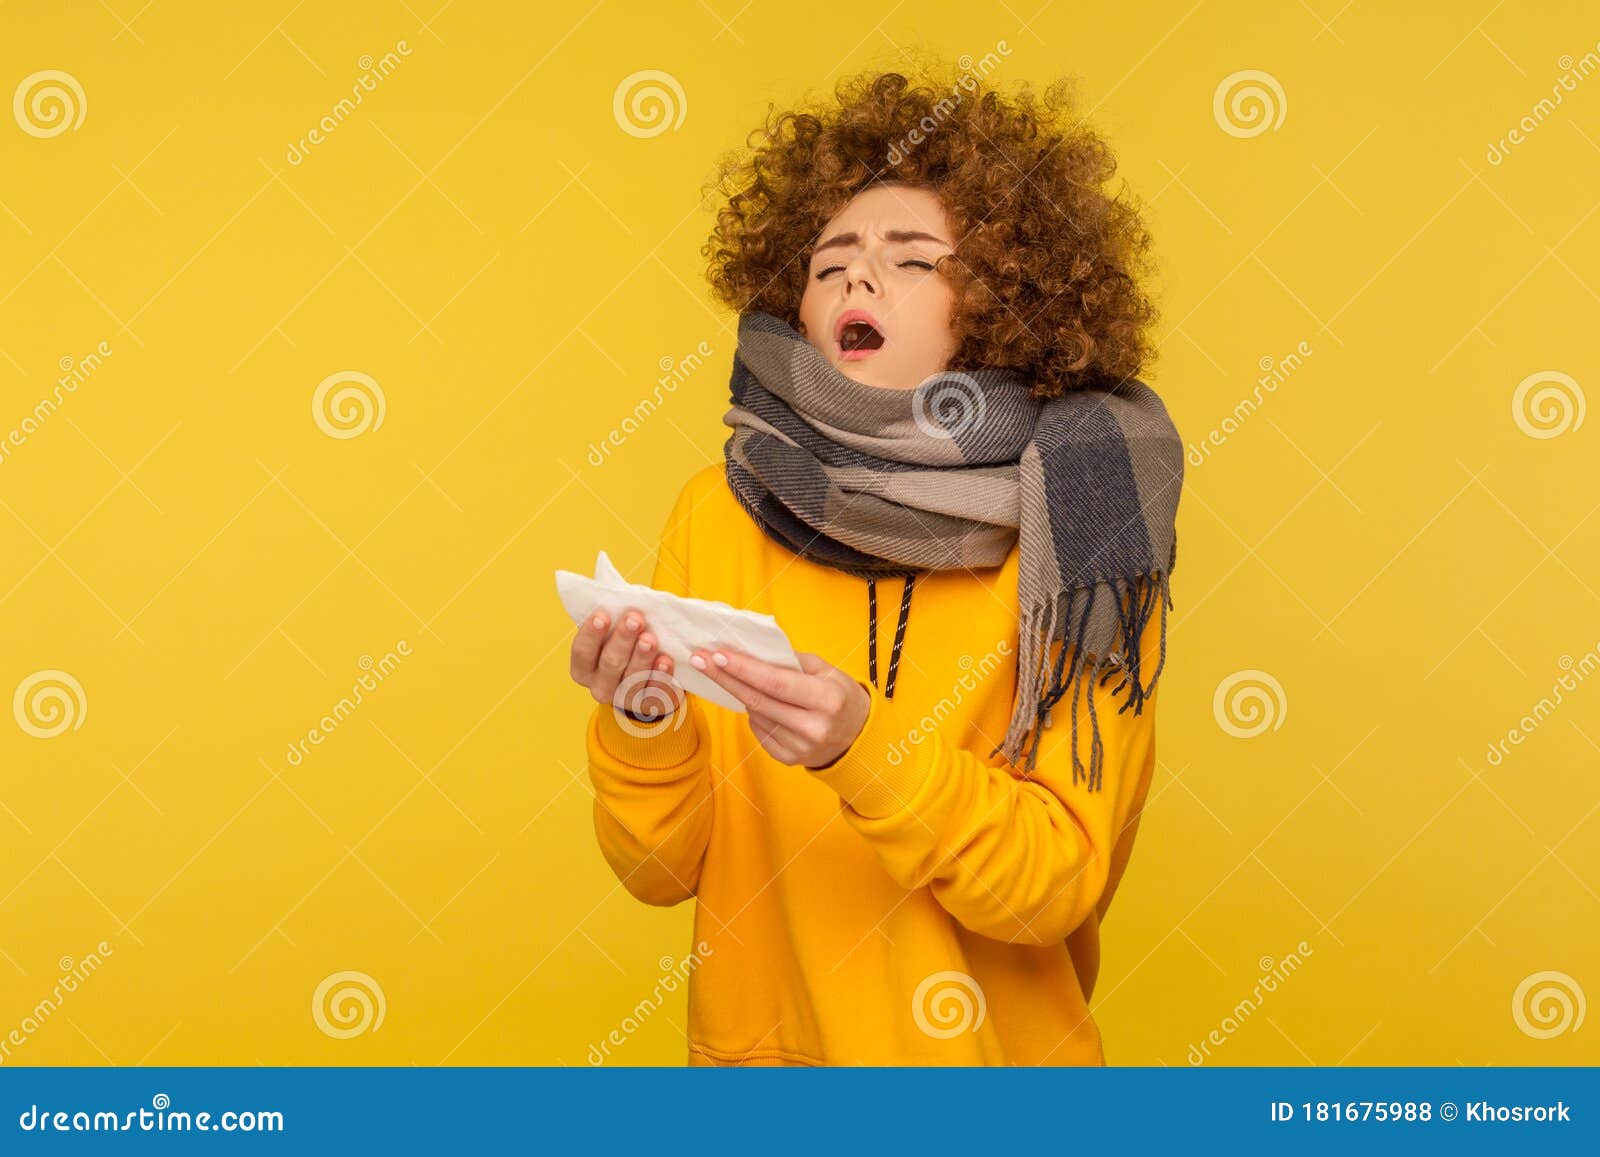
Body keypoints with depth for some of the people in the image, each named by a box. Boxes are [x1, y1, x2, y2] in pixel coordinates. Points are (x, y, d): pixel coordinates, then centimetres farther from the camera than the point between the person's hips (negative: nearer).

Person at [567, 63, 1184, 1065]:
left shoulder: (1079, 529, -5)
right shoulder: (720, 514, 0)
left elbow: (1055, 886, -9)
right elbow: (663, 869, 2)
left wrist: (865, 748, -23)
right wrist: (644, 727, -16)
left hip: (995, 1054, -1)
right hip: (756, 1040, 2)